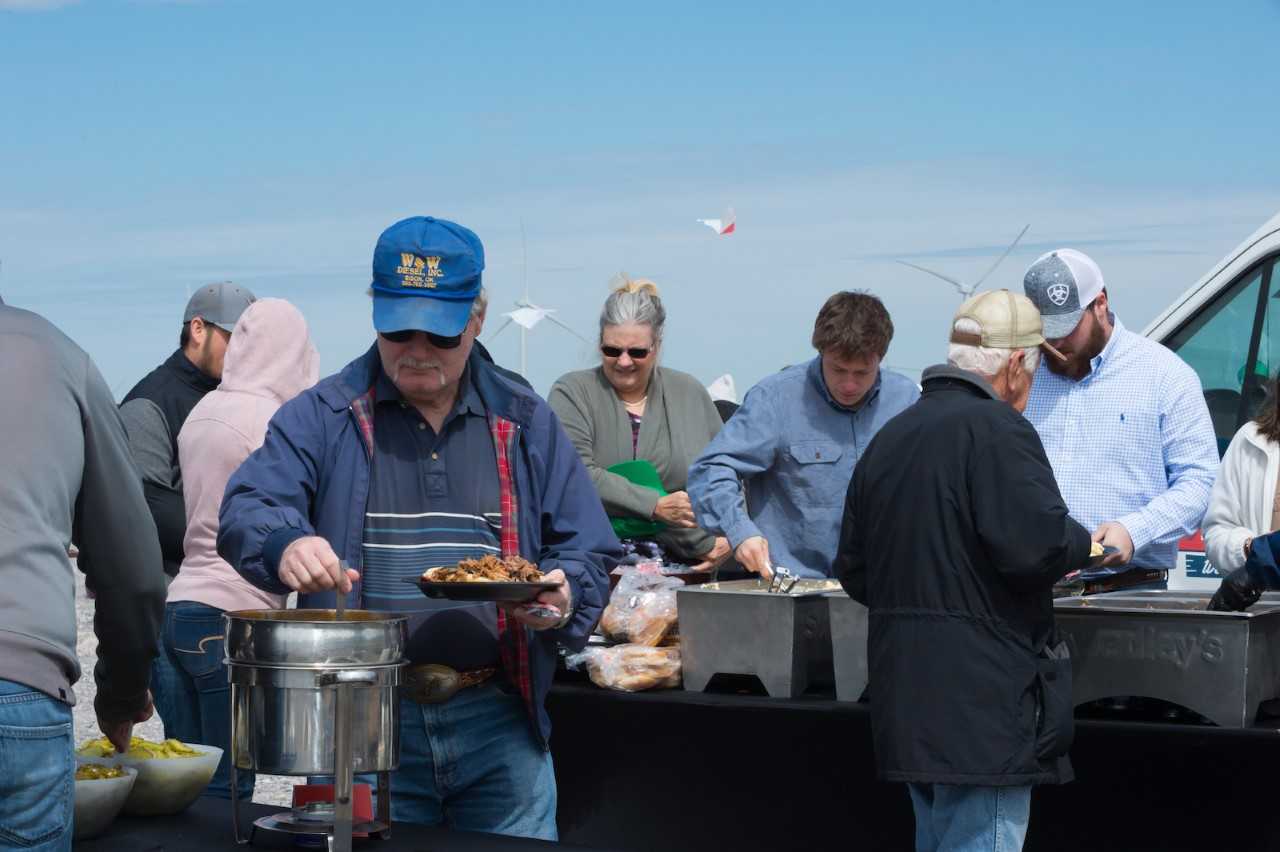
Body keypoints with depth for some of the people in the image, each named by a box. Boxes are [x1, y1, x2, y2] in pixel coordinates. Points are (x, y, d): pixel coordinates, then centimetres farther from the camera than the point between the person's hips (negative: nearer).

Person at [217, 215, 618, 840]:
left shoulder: (526, 423, 11)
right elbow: (247, 512, -8)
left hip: (499, 724, 2)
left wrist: (566, 596, -11)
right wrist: (285, 545, -31)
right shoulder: (322, 418, 5)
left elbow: (589, 554, 12)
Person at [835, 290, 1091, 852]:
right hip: (982, 702, -9)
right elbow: (1039, 544, -23)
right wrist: (1084, 544, -3)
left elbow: (854, 572, 17)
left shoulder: (889, 436, 14)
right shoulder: (996, 429, -13)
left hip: (904, 700, 9)